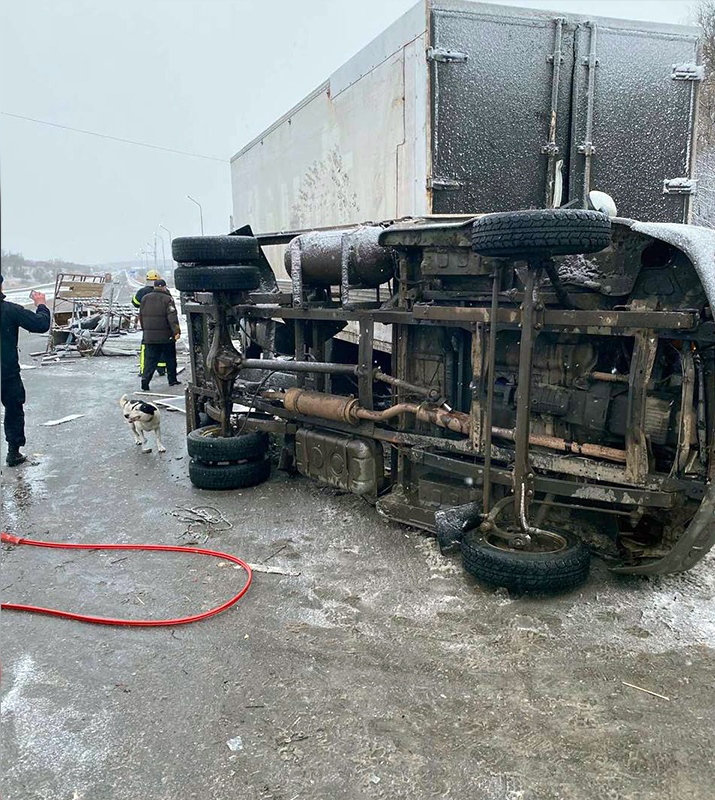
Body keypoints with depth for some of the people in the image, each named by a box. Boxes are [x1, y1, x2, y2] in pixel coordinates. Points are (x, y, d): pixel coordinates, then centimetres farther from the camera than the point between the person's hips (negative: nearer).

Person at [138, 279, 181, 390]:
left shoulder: (145, 298, 9)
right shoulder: (167, 299, -8)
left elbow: (141, 317, 15)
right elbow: (172, 317, -17)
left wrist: (145, 330, 26)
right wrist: (176, 331, -20)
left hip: (149, 336, 4)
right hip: (166, 336, -4)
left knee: (150, 359, 4)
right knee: (170, 359, 11)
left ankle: (145, 379, -12)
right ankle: (172, 380, 18)